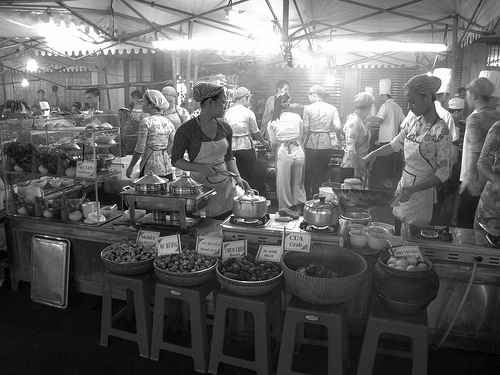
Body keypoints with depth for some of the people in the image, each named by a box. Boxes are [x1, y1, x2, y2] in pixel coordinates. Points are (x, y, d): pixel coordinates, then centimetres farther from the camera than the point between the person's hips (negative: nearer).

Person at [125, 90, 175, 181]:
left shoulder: (146, 122, -11)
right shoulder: (168, 123, 5)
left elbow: (140, 149, -11)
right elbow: (172, 148, 10)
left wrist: (130, 167, -1)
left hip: (151, 167, -6)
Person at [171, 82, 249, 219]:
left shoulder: (225, 129, 4)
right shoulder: (187, 130, -10)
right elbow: (176, 160, -5)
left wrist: (237, 177, -1)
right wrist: (201, 168, -19)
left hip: (226, 187, 5)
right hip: (200, 187, -4)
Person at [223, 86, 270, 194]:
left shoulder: (228, 112, 5)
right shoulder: (248, 113, -6)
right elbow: (255, 132, 2)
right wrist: (264, 142, 17)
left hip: (231, 148, 4)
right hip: (245, 147, -4)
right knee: (252, 177, 6)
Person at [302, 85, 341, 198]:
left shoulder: (308, 108, -4)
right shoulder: (333, 108, 3)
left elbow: (305, 130, -8)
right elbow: (337, 126, -6)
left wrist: (301, 141, 6)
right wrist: (328, 128, 13)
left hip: (310, 145, -2)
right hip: (326, 145, 2)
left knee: (308, 173, 11)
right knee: (321, 173, 14)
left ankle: (307, 198, 17)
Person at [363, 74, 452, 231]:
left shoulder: (441, 131, -18)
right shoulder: (415, 121, 3)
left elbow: (443, 173, -17)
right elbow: (395, 144, 15)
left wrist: (413, 189, -27)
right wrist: (374, 154, -3)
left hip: (421, 194, -6)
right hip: (403, 187, 6)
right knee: (396, 234, 16)